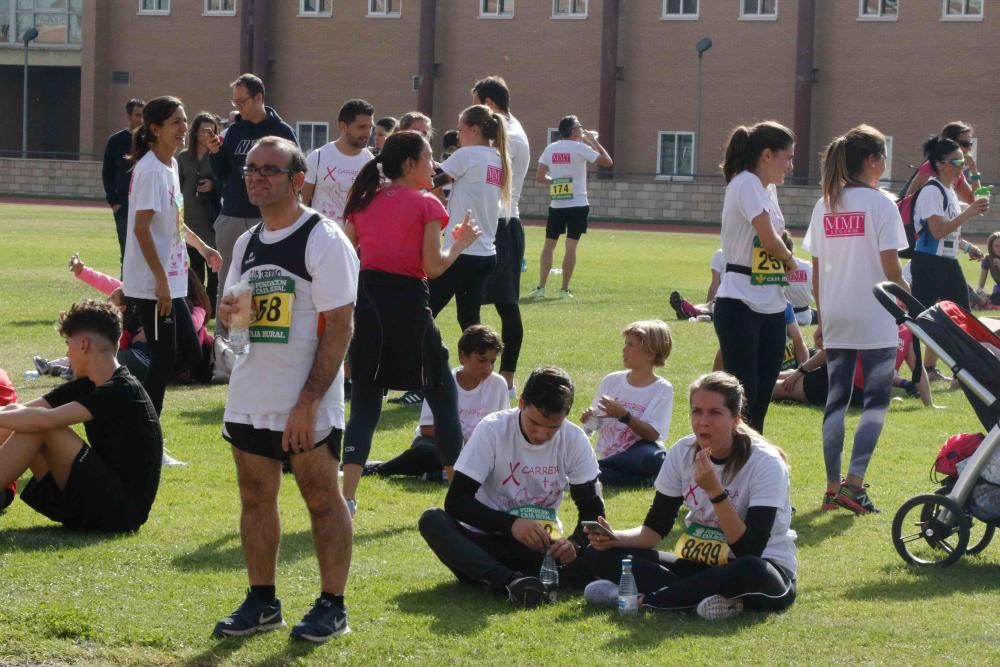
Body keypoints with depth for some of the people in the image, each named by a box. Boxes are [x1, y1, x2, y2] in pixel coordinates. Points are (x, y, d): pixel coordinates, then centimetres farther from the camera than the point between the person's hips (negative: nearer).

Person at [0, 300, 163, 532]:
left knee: (39, 428, -20)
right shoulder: (87, 385, 9)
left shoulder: (123, 392, -17)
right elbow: (19, 411, 3)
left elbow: (45, 419, -27)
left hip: (122, 511, -9)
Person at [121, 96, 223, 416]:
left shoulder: (170, 165, 12)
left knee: (188, 351, 12)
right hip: (152, 284, -10)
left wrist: (201, 246, 28)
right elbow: (141, 228, -21)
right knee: (165, 357, -5)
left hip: (171, 281, 10)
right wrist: (160, 280, -23)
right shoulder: (150, 170, -17)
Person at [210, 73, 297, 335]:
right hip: (231, 218, 4)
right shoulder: (233, 131, 10)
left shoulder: (282, 132, -3)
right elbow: (222, 173, 13)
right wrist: (215, 153, -6)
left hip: (266, 219, -4)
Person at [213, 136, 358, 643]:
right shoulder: (246, 243, 12)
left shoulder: (325, 240, -11)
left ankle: (332, 606, 9)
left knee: (322, 499, 1)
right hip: (249, 399, 7)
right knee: (255, 497, 10)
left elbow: (339, 326, -16)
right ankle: (262, 602, 20)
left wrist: (308, 402, -20)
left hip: (306, 405, -7)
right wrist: (226, 312, -5)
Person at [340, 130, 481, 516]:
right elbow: (433, 267, -10)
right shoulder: (426, 205, -4)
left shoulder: (364, 201, 10)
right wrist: (460, 244, 5)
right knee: (443, 395, 11)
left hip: (366, 299, 4)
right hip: (408, 302, -4)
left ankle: (347, 496, -4)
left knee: (364, 402, 8)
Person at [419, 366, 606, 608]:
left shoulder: (574, 440, -7)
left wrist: (575, 542, -27)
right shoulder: (493, 430, -14)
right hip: (487, 541, -1)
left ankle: (486, 577, -35)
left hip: (543, 546, 2)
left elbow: (592, 509, -4)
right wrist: (510, 524, -32)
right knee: (432, 520, -31)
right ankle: (511, 581, -49)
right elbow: (456, 501, -17)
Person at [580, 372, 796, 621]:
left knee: (751, 571, -43)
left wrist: (715, 490, -32)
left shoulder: (766, 463, -18)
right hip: (699, 564, 5)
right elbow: (656, 528, 2)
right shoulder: (682, 453, -3)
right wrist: (615, 538, -18)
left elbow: (750, 550, -24)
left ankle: (641, 598, -28)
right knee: (598, 555, -9)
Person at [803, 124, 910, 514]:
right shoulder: (880, 203, -9)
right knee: (876, 401, 1)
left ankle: (833, 487, 8)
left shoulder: (825, 206, 7)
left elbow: (817, 270, 9)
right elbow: (890, 267, -11)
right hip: (875, 320, -5)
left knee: (837, 400, 10)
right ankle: (854, 482, -11)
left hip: (836, 319, 5)